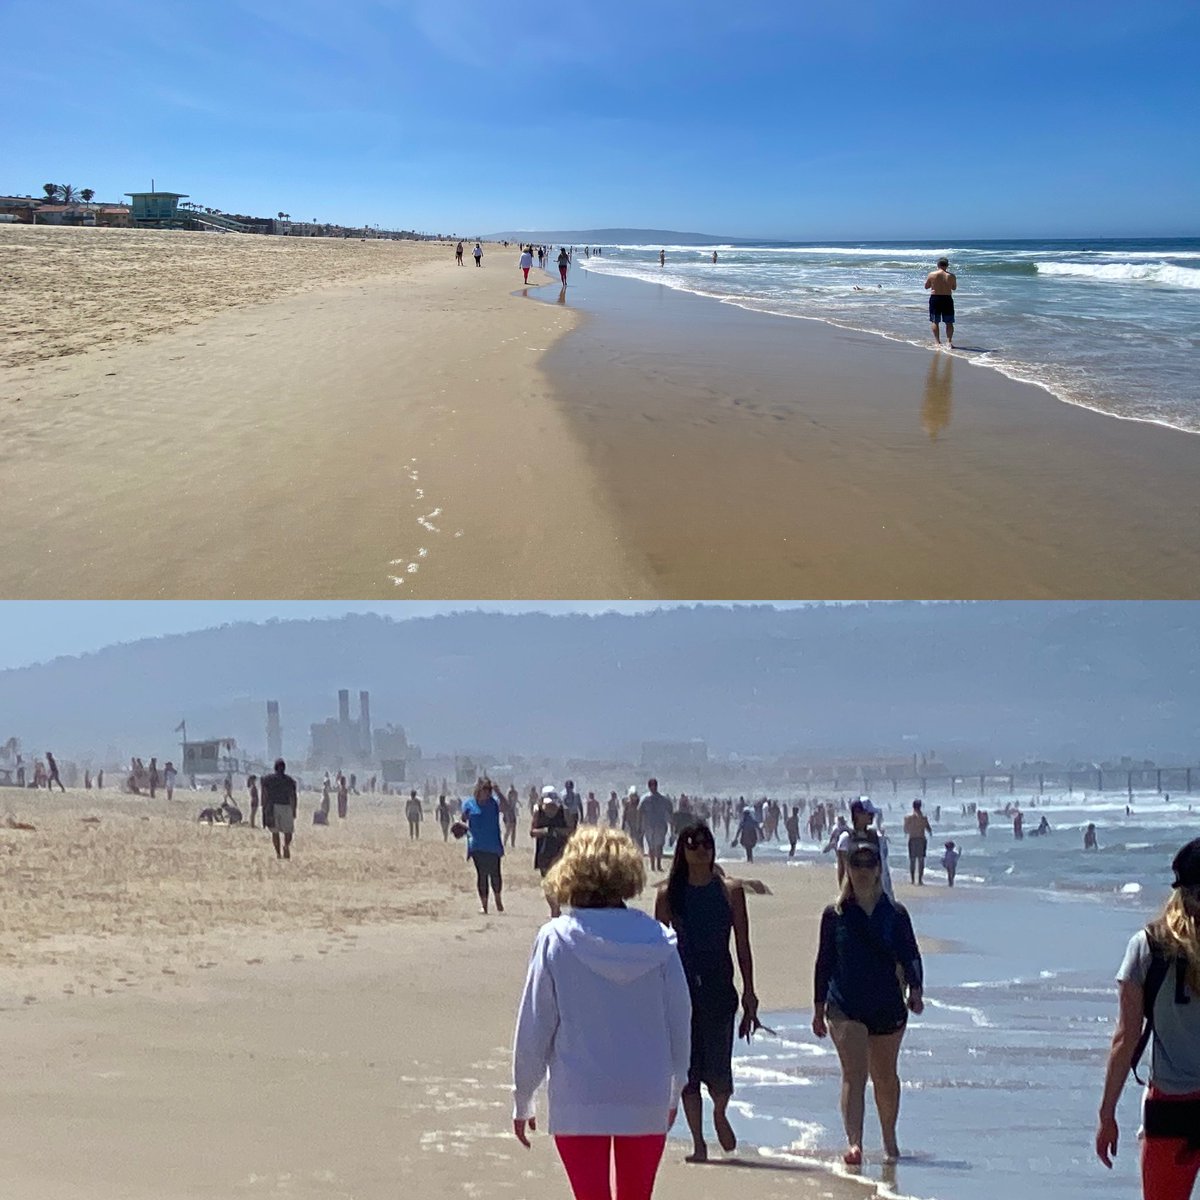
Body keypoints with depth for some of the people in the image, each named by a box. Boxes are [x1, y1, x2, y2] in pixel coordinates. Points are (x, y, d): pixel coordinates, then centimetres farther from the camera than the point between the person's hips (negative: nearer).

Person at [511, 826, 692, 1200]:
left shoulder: (554, 939, -9)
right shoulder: (659, 940, -4)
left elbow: (534, 1028, -4)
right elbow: (680, 1023, 4)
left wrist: (522, 1100, 7)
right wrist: (674, 1090, 19)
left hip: (578, 1103, -2)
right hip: (648, 1100, 2)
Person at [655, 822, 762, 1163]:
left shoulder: (730, 890, 2)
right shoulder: (669, 894, 3)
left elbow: (742, 946, 3)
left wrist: (749, 994, 0)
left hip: (719, 986, -1)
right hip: (682, 987, 1)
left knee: (718, 1070, -4)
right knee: (688, 1069, 3)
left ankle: (719, 1114, 29)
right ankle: (698, 1143, 15)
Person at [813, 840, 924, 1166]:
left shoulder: (895, 914, 4)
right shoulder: (834, 915, 3)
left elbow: (910, 955, 3)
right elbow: (824, 962, 6)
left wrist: (915, 990, -14)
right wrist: (819, 1009, 7)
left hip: (888, 1004, 2)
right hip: (845, 1006, -2)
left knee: (885, 1076, 14)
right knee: (854, 1074, -14)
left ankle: (889, 1139, 32)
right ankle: (853, 1143, -21)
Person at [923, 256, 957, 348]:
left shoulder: (931, 274, -6)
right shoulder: (951, 276, -5)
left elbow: (926, 287, 5)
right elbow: (954, 288, 9)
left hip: (935, 299, 0)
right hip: (947, 299, 1)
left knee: (934, 321, 8)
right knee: (949, 322, 9)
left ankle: (937, 341, 3)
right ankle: (949, 341, 1)